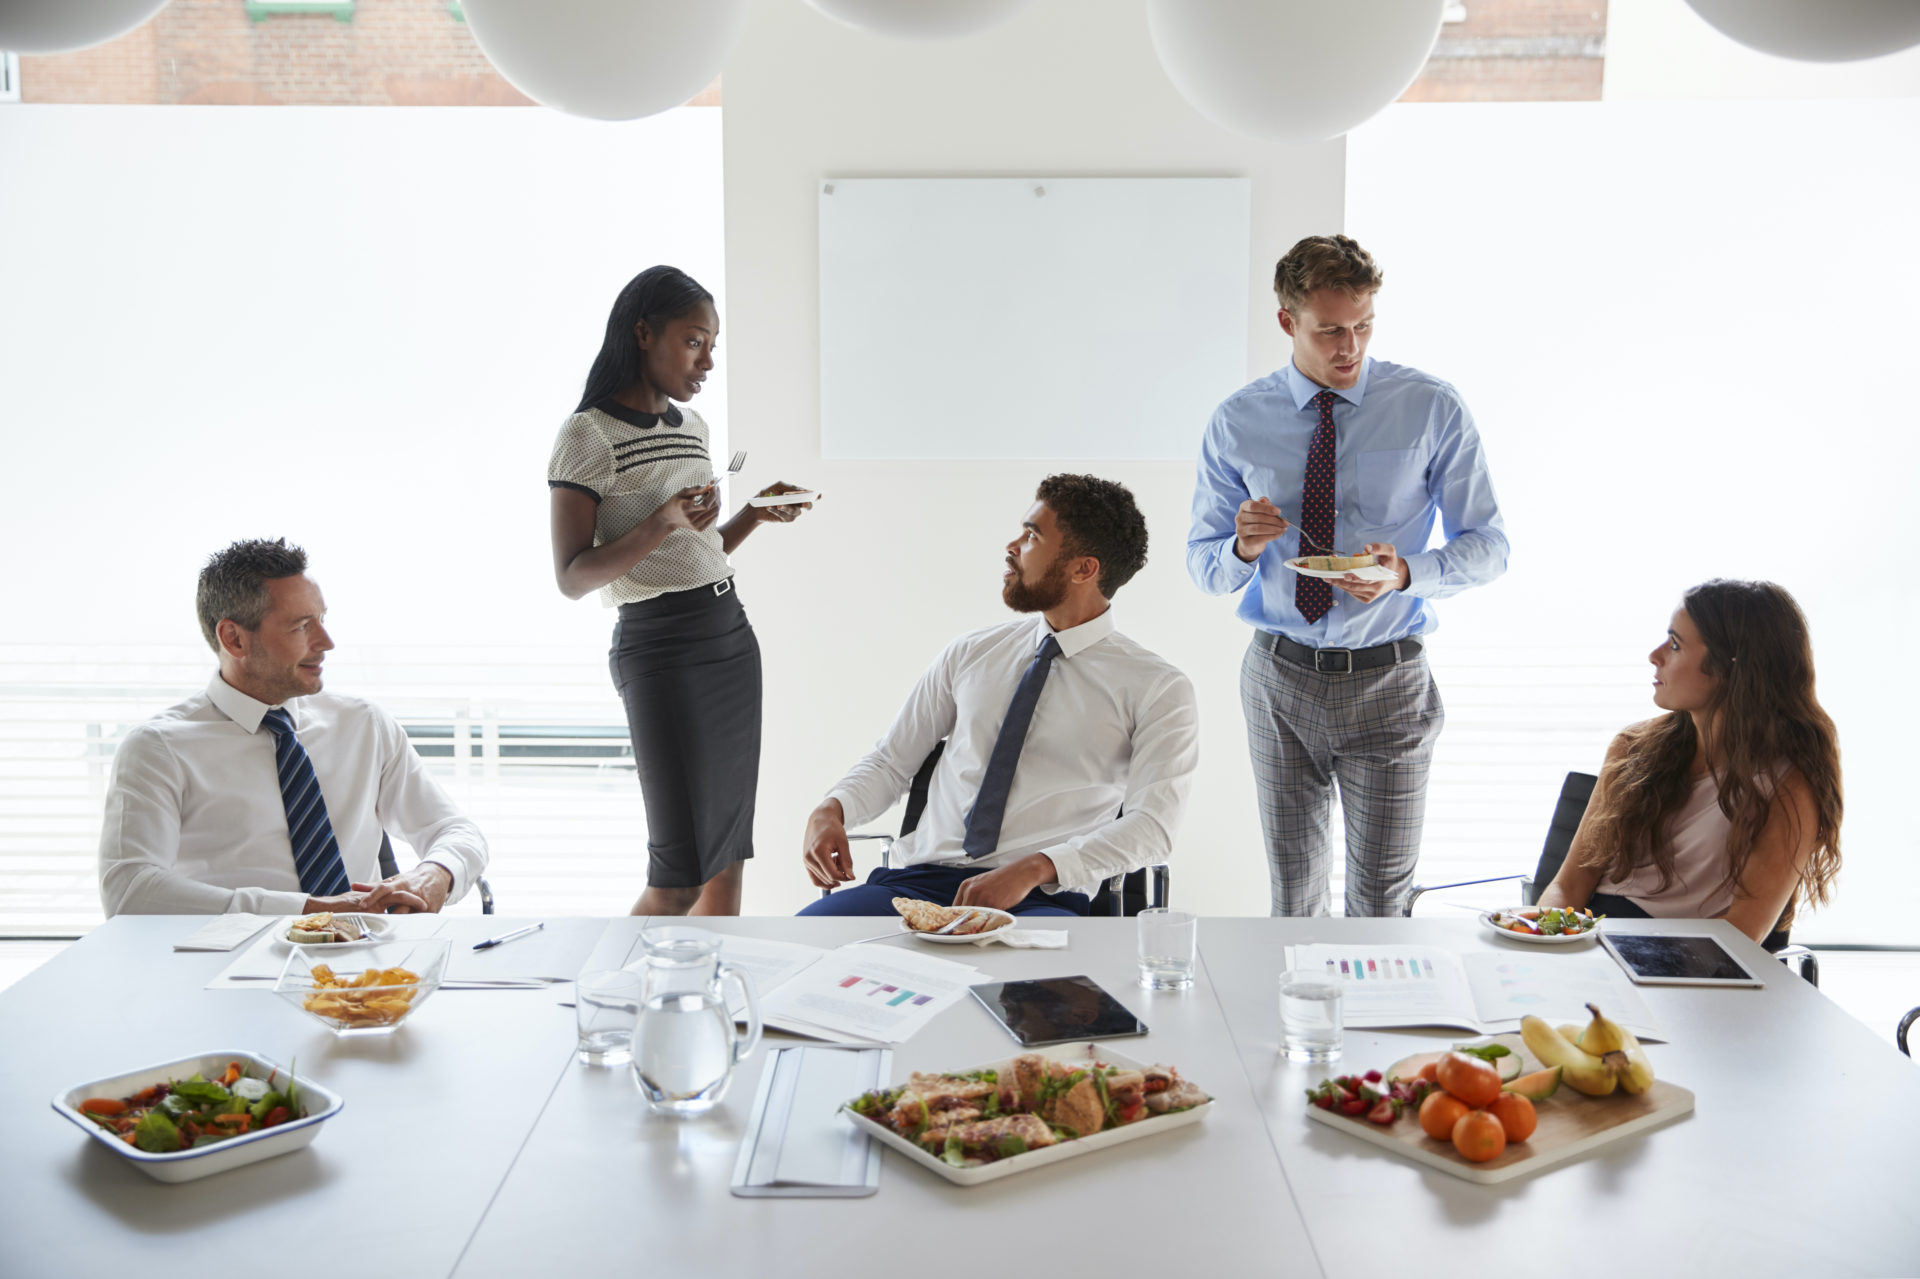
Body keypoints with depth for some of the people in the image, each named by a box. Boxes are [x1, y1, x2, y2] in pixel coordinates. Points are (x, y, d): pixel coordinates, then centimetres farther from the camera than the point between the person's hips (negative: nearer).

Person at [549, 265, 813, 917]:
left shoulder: (692, 427, 15)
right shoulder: (589, 435, -8)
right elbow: (572, 578, -11)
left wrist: (755, 513, 6)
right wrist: (662, 523, -22)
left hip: (731, 636, 7)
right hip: (660, 649, -7)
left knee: (727, 863, 6)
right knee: (679, 876, -6)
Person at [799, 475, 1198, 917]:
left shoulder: (1158, 689, 4)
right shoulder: (971, 654, 17)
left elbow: (1151, 824, -8)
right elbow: (890, 762, 21)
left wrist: (1033, 869, -22)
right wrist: (830, 811, -2)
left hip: (1043, 898, -3)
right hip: (917, 880, 3)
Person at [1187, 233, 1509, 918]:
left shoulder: (1432, 409, -5)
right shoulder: (1238, 422, 0)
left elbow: (1487, 546, -2)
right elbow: (1202, 564, 4)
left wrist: (1406, 573, -22)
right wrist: (1243, 547, -19)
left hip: (1387, 683, -1)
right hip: (1280, 675, 2)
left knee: (1382, 900, 5)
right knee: (1293, 894, 14)